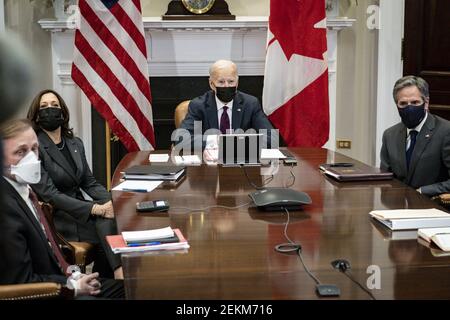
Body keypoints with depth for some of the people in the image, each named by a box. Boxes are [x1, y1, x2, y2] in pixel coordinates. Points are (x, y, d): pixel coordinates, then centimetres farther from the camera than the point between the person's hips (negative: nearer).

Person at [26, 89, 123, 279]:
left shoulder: (75, 144, 12)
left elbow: (89, 182, 13)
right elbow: (49, 194, -16)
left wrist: (112, 201, -9)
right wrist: (94, 208, -21)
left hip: (80, 209, 6)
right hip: (55, 217, -6)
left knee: (113, 216, -23)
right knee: (105, 224, -26)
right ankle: (120, 274, -17)